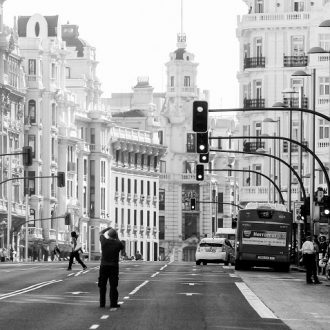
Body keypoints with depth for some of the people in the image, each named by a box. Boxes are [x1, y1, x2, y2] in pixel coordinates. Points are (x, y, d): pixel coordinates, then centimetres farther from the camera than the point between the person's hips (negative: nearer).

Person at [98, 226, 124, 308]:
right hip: (114, 266, -1)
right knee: (113, 286, 2)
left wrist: (108, 228, 29)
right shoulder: (118, 244, -8)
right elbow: (122, 247, 16)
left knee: (102, 286, 8)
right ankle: (113, 303, 0)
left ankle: (102, 303, 7)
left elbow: (101, 233, 15)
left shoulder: (104, 241, -6)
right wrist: (117, 238, 19)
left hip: (104, 266, 1)